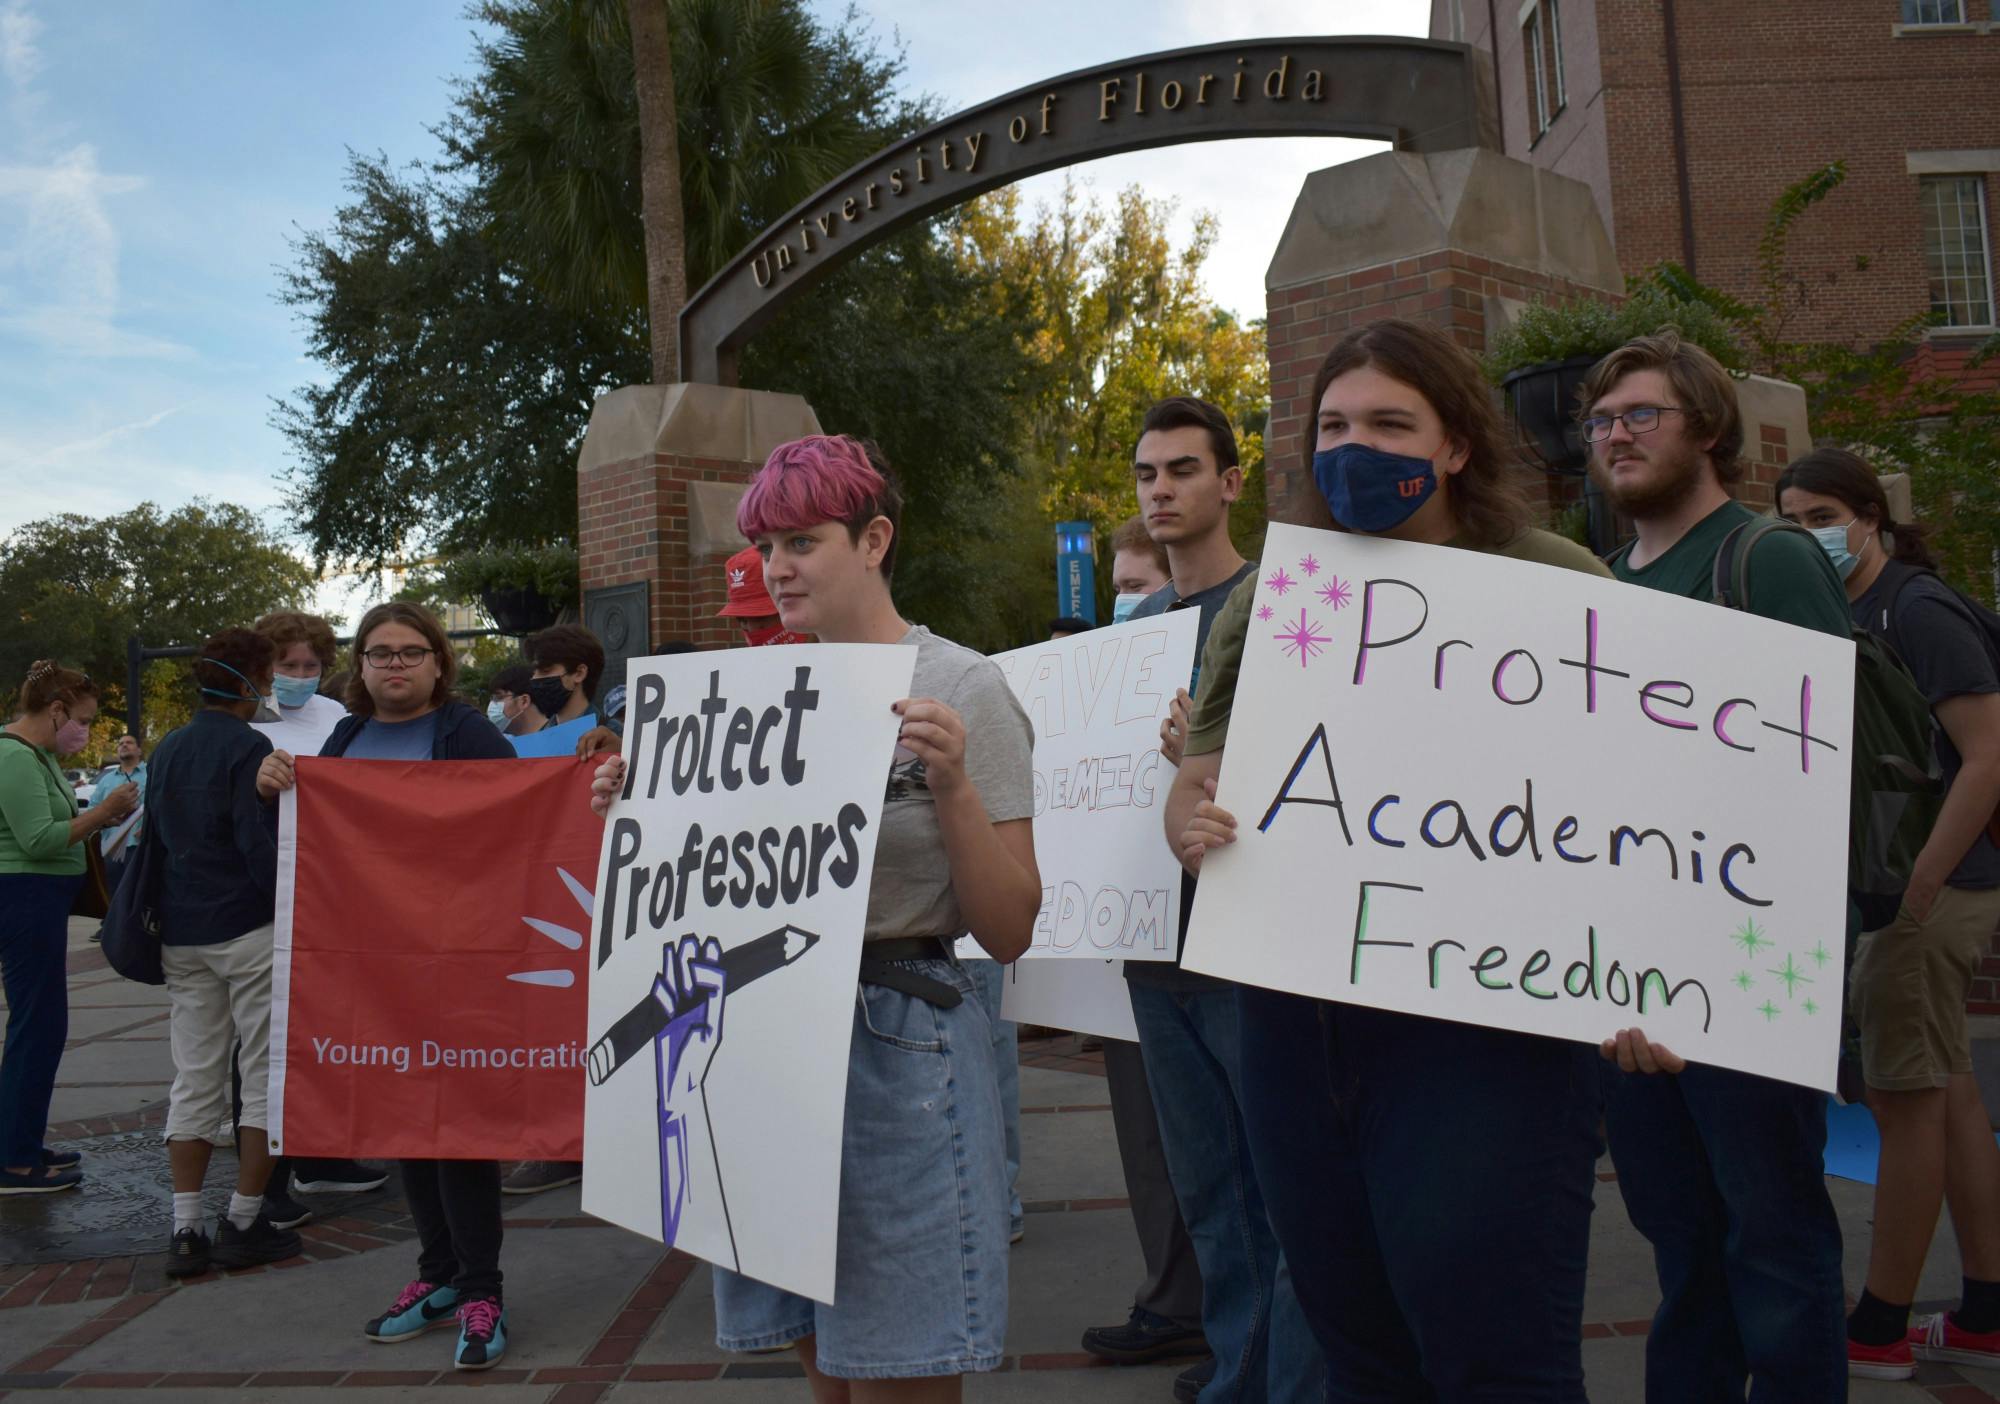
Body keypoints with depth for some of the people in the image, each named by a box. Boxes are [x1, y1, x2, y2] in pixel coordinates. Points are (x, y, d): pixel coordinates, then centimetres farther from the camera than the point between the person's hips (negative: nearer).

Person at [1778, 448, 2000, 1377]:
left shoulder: (1916, 609, -12)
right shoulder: (1843, 617, 14)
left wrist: (1917, 885, -23)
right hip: (1883, 885, 9)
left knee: (1906, 1098, -2)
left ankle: (1879, 1330, 9)